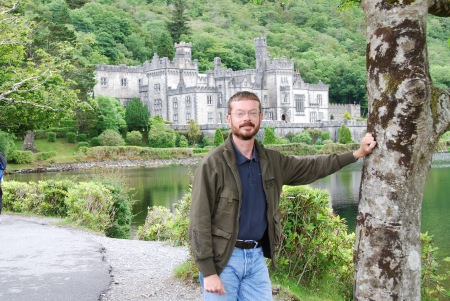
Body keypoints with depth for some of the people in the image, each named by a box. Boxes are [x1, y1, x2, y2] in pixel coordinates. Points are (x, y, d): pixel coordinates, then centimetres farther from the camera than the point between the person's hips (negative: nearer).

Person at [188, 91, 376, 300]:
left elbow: (311, 167, 18)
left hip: (257, 256, 5)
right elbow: (199, 222, -14)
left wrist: (357, 154, 17)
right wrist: (208, 273, -17)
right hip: (223, 259, -5)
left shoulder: (271, 161, 5)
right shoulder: (213, 164, -13)